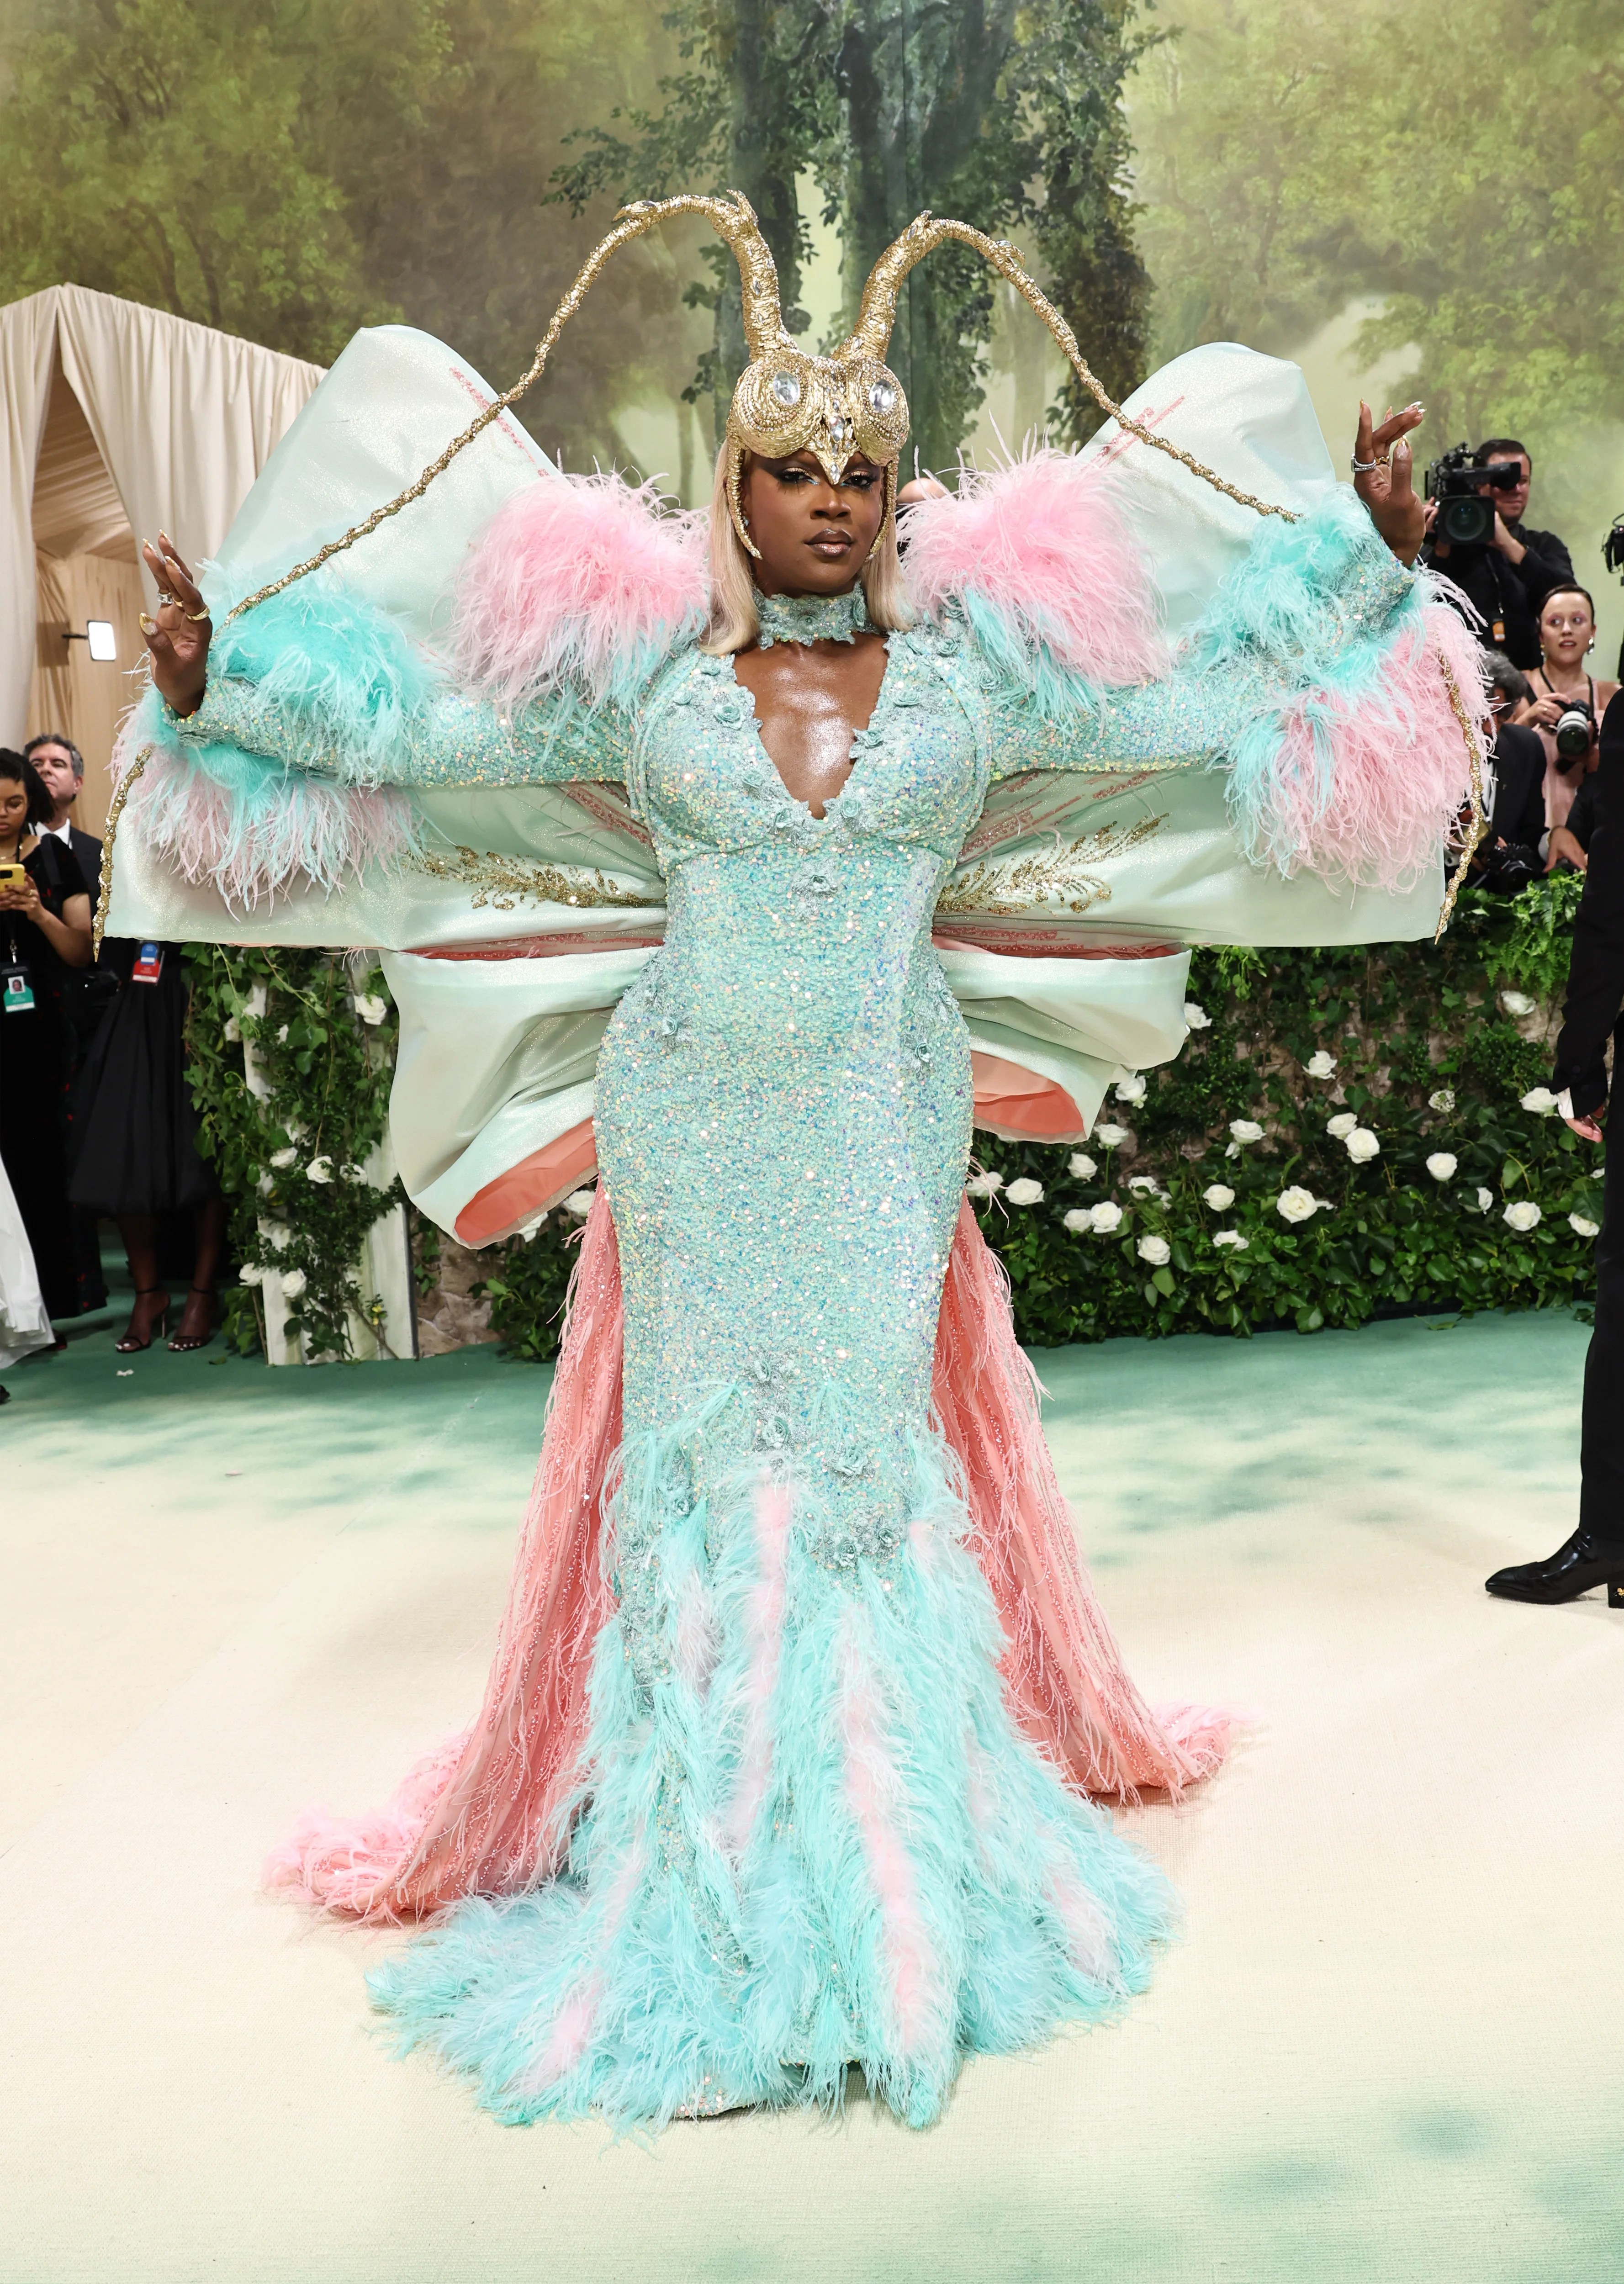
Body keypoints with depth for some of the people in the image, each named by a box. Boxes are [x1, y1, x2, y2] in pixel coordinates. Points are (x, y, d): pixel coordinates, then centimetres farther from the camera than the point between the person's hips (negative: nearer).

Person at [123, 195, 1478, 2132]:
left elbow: (1200, 706, 9)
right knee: (706, 1455, 6)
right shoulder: (643, 666, 1)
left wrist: (1364, 553, 9)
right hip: (693, 1129, 0)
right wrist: (217, 680, -2)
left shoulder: (977, 665, 3)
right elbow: (411, 730, 6)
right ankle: (712, 1887, 19)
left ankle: (889, 1869, 23)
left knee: (870, 1450, 8)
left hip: (885, 1132, 1)